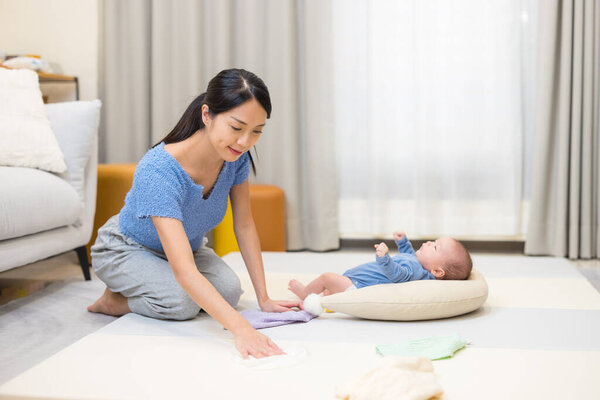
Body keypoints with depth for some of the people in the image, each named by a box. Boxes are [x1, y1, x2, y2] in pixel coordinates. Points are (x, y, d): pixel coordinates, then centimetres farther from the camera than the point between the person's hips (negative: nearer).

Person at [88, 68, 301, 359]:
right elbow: (184, 270, -49)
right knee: (181, 302, -32)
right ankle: (114, 300, 1)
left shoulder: (236, 156, -22)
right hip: (126, 249, -6)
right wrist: (242, 330, -59)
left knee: (230, 291, -19)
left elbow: (244, 226, -10)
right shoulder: (158, 171, -41)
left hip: (188, 245, 7)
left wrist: (264, 299, -13)